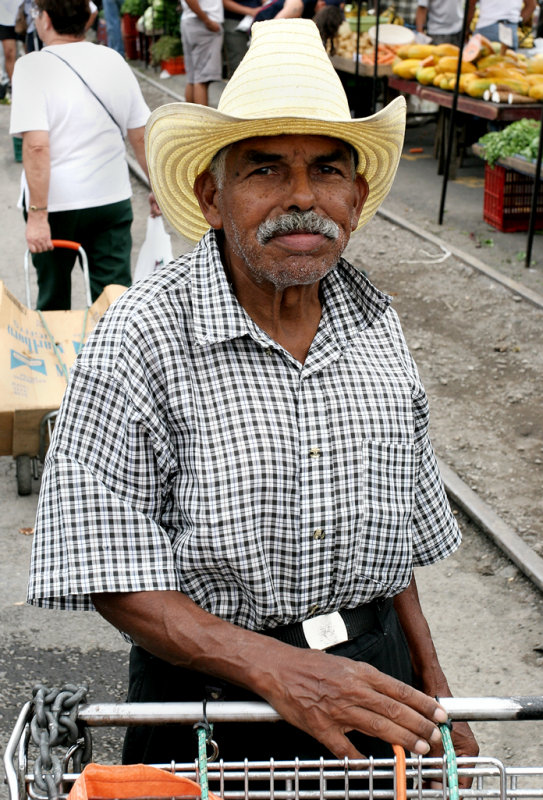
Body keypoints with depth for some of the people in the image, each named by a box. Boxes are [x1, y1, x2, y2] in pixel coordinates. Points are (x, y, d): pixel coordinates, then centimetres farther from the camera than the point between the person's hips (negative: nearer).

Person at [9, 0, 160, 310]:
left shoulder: (33, 67, -13)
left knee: (53, 299, 17)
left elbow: (37, 146, -22)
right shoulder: (114, 61, 3)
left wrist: (37, 214, -20)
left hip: (57, 203, -3)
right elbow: (142, 136, 6)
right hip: (113, 200, 4)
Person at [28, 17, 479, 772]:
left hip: (372, 675, 4)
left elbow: (396, 529, 8)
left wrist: (433, 693, 9)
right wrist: (279, 668, -27)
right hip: (210, 686, -4)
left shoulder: (377, 325, -2)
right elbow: (112, 576, -18)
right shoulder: (141, 340, -19)